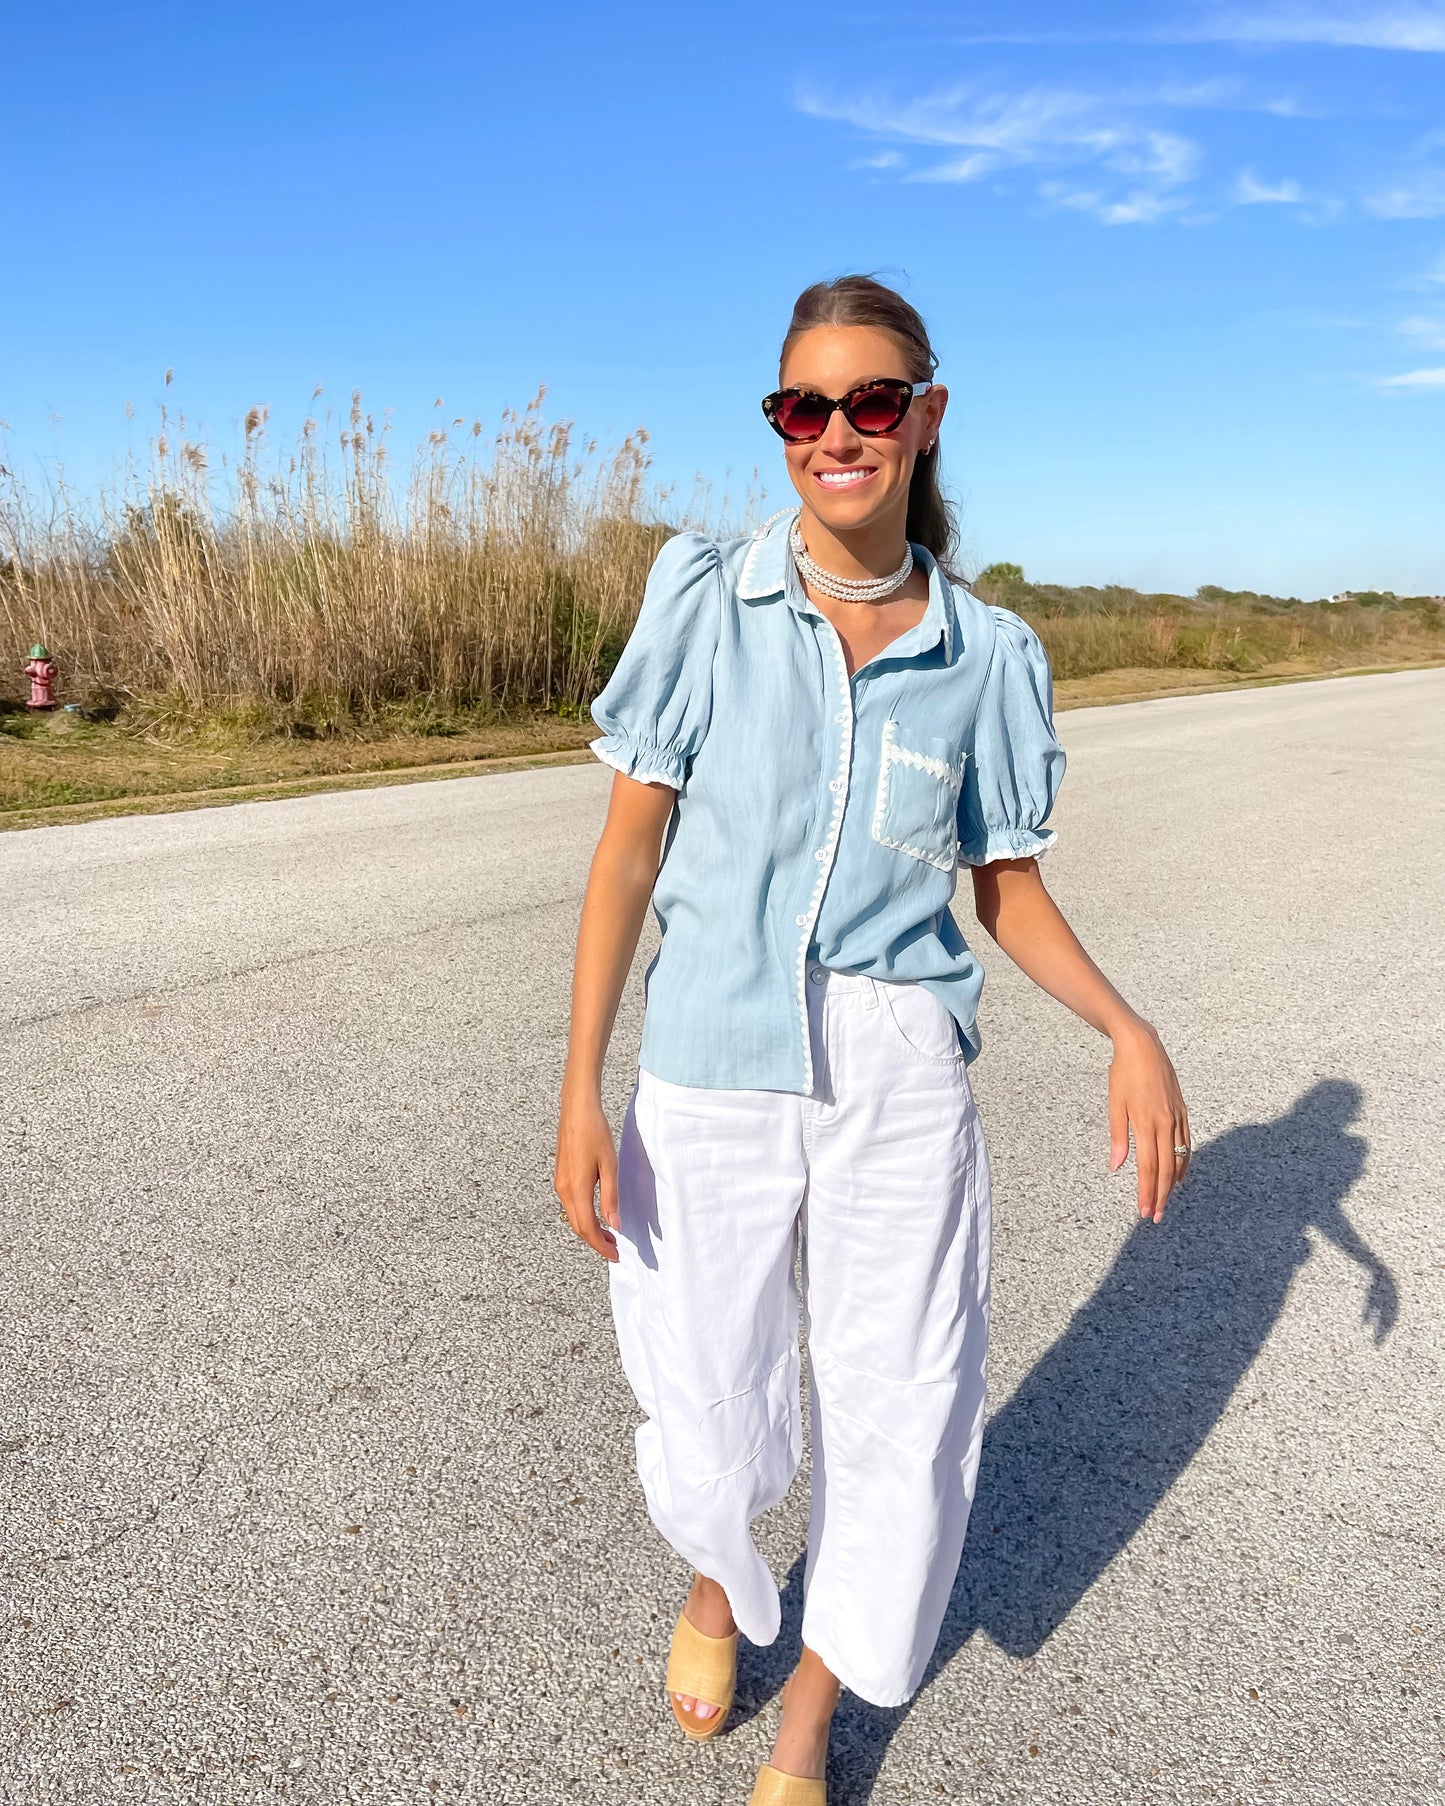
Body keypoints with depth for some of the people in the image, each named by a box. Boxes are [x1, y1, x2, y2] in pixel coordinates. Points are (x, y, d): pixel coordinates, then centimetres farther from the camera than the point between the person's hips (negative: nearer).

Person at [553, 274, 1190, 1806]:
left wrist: (1125, 1027, -10)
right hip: (709, 1071, -1)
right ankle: (716, 1580, 53)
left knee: (900, 1426, 10)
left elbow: (1006, 885, 7)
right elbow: (632, 842, -4)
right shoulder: (704, 597, -3)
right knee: (708, 1429, 13)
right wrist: (581, 1088, -7)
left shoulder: (987, 654, 1)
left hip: (901, 1077, 1)